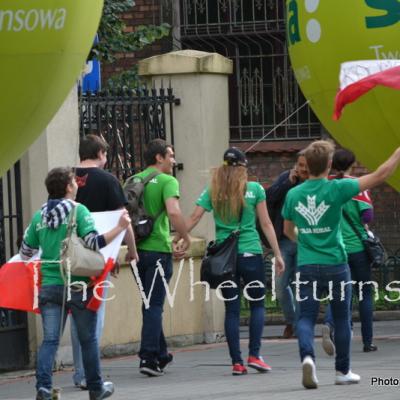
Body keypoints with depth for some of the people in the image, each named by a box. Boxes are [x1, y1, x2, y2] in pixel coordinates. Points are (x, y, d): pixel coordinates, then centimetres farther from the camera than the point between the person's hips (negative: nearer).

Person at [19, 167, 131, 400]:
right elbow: (94, 242, -18)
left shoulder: (39, 217, 8)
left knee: (50, 339, 0)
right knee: (88, 338, 11)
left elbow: (26, 253, 15)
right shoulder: (78, 211, -7)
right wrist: (120, 228, -14)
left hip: (49, 286, 4)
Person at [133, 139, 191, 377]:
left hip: (137, 250, 6)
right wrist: (186, 239, -11)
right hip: (158, 249, -6)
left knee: (150, 303, 17)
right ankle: (149, 358, -8)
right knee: (154, 305, -3)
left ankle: (160, 355, 26)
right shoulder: (167, 181, -8)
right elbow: (173, 212, -23)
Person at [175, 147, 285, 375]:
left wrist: (176, 239, 2)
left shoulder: (213, 191, 4)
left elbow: (194, 218, -4)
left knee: (232, 309, 6)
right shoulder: (255, 190, -1)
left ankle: (237, 362, 3)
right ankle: (254, 355, -2)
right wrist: (278, 254, 4)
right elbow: (266, 224, 0)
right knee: (257, 304, 11)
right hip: (251, 254, -2)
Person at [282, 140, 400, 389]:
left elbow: (288, 230, 18)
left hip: (306, 266, 2)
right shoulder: (336, 189, -10)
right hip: (335, 264, -2)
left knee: (306, 317, 1)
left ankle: (307, 355, -27)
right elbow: (379, 176, -9)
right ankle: (343, 371, 19)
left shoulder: (293, 195, 2)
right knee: (342, 318, 12)